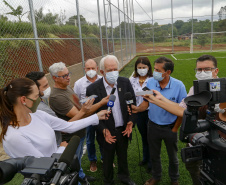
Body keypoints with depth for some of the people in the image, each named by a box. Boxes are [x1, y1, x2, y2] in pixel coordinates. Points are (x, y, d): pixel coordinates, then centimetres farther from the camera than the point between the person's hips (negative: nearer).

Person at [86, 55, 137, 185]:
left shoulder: (125, 82, -10)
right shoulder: (93, 89, -18)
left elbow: (133, 104, 0)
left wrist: (131, 122, -10)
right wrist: (103, 130, -19)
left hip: (124, 130, 3)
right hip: (107, 132, -2)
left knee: (123, 155, 25)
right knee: (108, 158, 21)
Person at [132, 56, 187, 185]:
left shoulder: (178, 86, -19)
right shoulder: (150, 82, -11)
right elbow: (146, 102, -3)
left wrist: (175, 129, -10)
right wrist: (137, 108, -23)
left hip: (170, 127, -2)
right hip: (153, 126, 3)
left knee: (173, 156, 20)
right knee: (154, 155, 22)